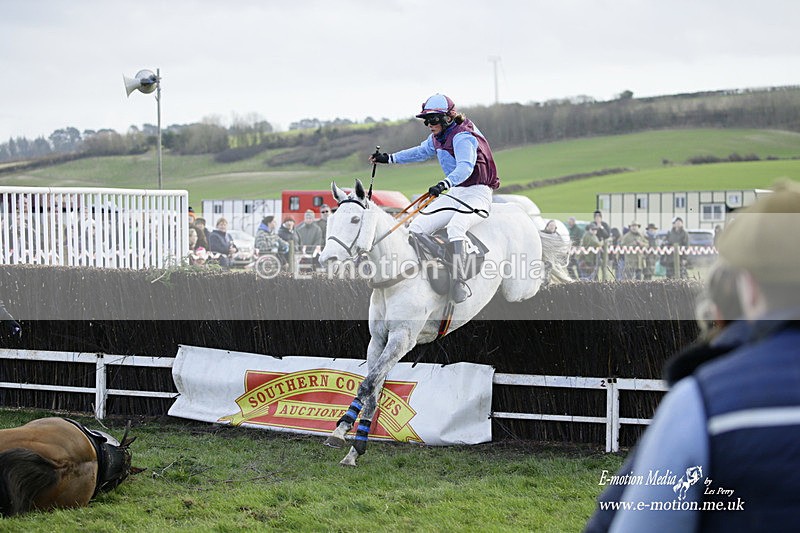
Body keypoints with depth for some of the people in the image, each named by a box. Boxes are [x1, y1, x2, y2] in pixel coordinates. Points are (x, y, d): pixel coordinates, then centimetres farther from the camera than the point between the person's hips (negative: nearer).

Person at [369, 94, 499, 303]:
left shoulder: (463, 137, -19)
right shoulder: (437, 138, 9)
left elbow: (465, 167, -36)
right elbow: (422, 152, 31)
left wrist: (445, 184, -53)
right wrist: (389, 158, 30)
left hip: (477, 195, -9)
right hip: (454, 194, 9)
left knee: (455, 227, -36)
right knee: (418, 226, -5)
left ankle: (458, 282, -45)